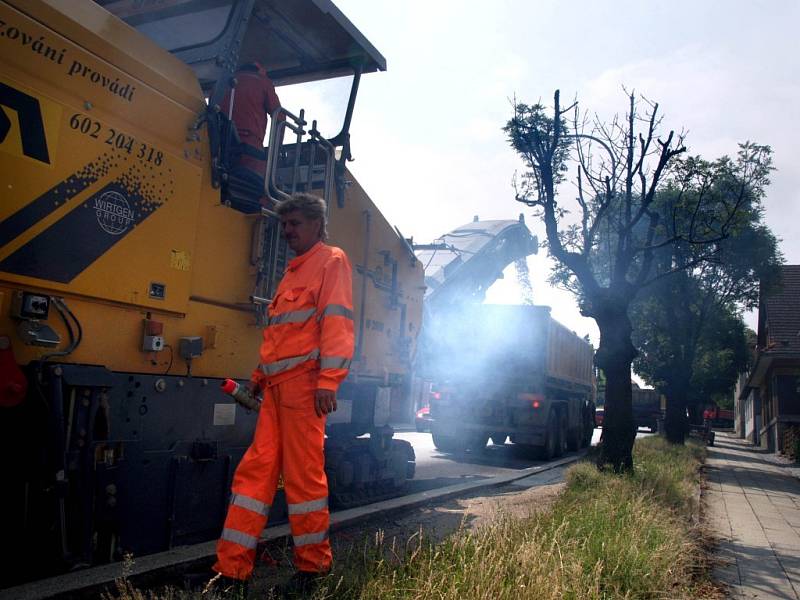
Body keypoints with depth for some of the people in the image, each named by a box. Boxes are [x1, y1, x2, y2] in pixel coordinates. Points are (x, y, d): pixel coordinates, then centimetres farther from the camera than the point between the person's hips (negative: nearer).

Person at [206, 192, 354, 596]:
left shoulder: (331, 261, 1)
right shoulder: (294, 271, 26)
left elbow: (337, 321, -12)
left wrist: (328, 379, -20)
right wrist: (261, 373, 21)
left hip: (304, 381, -8)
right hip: (277, 385, 8)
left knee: (303, 473, -2)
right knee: (254, 471, 6)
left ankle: (313, 565, 14)